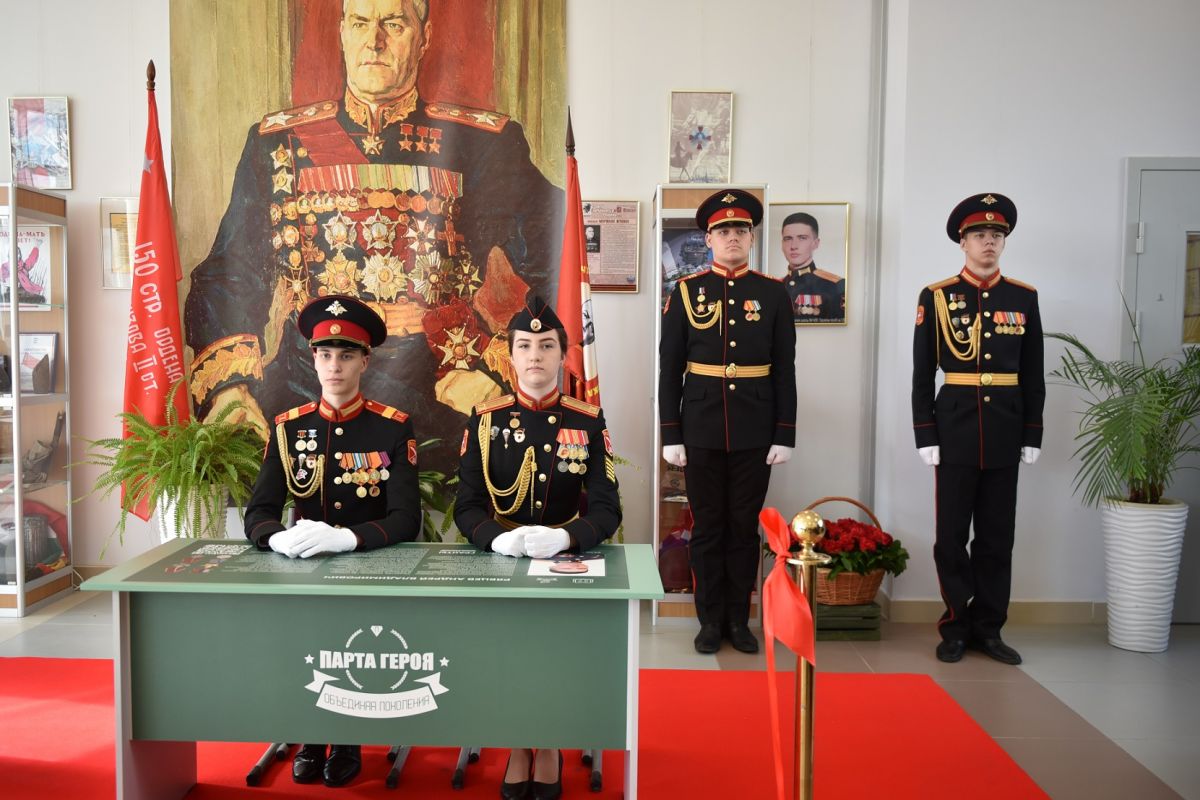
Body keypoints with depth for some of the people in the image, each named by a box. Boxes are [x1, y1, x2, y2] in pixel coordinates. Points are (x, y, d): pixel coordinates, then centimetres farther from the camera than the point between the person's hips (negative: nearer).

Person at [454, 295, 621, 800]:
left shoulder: (588, 422, 0)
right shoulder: (485, 420, 2)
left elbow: (607, 510, -6)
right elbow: (466, 506, -3)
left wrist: (563, 537, -27)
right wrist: (498, 538, -25)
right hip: (500, 562, 1)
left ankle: (548, 745, 7)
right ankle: (518, 746, 5)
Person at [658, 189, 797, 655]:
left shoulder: (774, 293, 3)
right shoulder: (686, 292, 2)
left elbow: (785, 371, 3)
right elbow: (669, 370, 1)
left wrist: (785, 436, -2)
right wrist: (670, 435, -3)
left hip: (755, 432, 1)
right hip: (701, 430, 0)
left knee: (745, 527, 9)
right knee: (707, 527, 8)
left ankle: (738, 620, 22)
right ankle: (710, 621, 20)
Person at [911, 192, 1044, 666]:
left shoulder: (1024, 298, 7)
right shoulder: (936, 297, -1)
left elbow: (1033, 375, 9)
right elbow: (922, 374, -2)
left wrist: (1032, 435, 5)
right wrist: (925, 436, -6)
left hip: (1005, 435, 2)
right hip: (954, 431, -2)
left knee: (997, 536, 9)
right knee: (952, 535, 4)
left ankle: (989, 628, 20)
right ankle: (957, 627, 17)